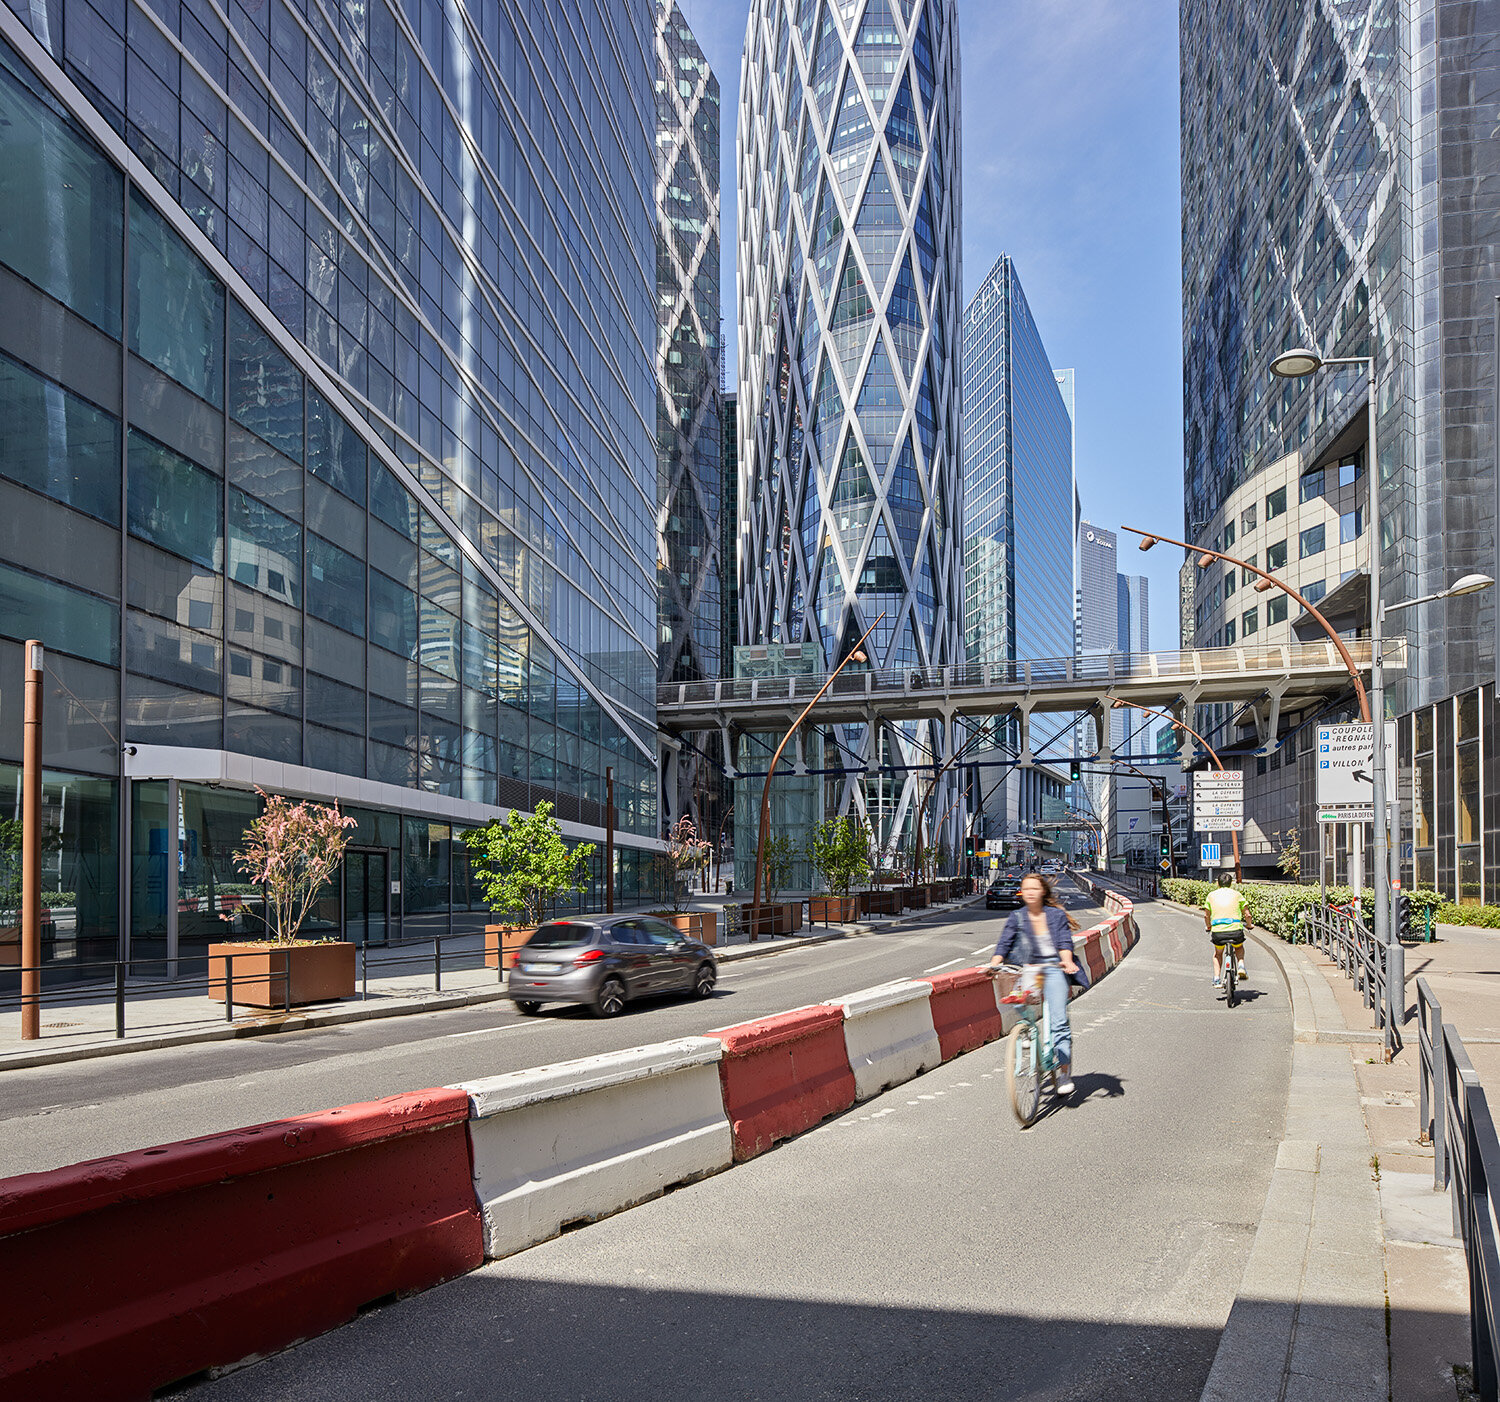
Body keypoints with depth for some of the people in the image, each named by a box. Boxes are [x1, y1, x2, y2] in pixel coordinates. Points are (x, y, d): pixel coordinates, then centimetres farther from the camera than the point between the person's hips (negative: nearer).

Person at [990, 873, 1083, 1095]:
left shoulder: (1057, 915, 6)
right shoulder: (1017, 917, 8)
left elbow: (1064, 942, -4)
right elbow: (1004, 943, 0)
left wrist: (1067, 960, -24)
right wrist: (994, 964, -17)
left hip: (1054, 969, -3)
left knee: (1058, 1019, -13)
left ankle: (1064, 1073, -8)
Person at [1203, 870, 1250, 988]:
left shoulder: (1211, 895, 14)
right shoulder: (1237, 894, 11)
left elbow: (1206, 915, 18)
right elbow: (1247, 914, 9)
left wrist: (1208, 927, 37)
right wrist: (1250, 925, 29)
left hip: (1217, 931, 0)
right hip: (1235, 930, 0)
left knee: (1217, 953, 30)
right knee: (1239, 948, 33)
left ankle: (1217, 979, 19)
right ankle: (1241, 966, 7)